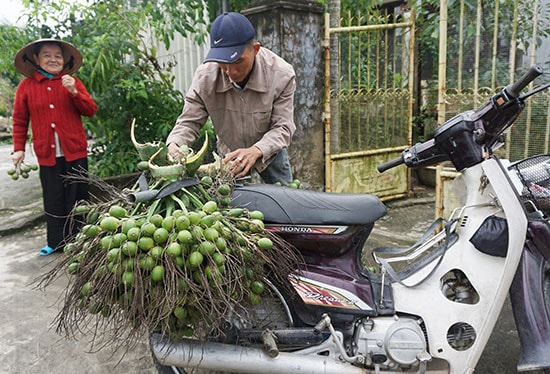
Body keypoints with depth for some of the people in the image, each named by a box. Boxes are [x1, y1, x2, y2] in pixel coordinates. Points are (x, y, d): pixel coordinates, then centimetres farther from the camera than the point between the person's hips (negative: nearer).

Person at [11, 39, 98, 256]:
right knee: (53, 201, 6)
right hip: (47, 154, 0)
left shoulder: (72, 82, 6)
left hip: (75, 151, 0)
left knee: (77, 198, 6)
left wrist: (74, 92, -15)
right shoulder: (26, 86, 5)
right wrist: (19, 148, 4)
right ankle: (56, 242, 18)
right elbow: (20, 121, 9)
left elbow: (91, 111, -1)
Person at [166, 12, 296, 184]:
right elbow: (189, 122, -17)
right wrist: (174, 144, -40)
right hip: (229, 155, 1)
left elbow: (283, 127, -27)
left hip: (270, 152, 0)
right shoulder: (205, 76, -24)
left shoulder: (282, 74, -28)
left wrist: (256, 151, -47)